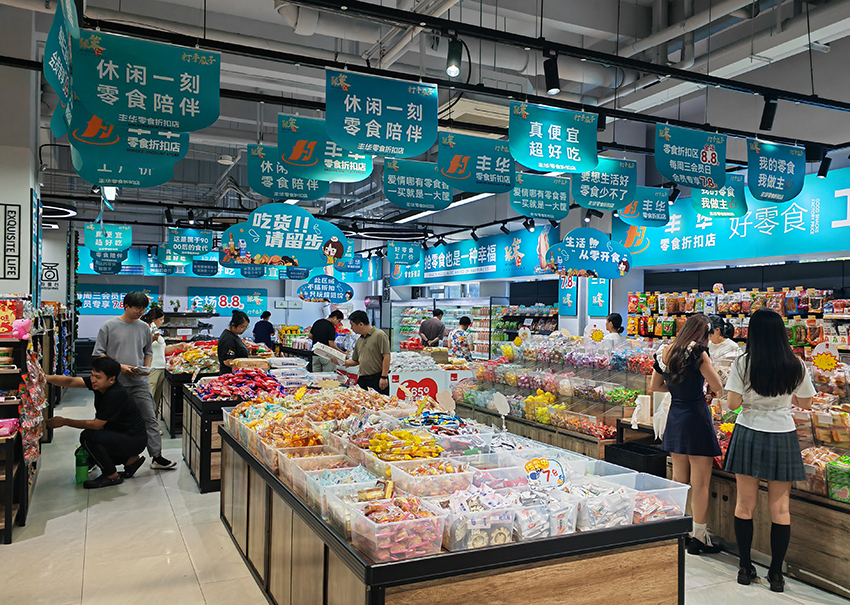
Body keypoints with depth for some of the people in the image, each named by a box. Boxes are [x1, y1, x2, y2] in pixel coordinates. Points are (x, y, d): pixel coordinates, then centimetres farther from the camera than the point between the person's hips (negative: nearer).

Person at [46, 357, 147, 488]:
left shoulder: (116, 394, -28)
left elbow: (96, 424, -23)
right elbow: (71, 381, -10)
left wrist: (64, 422, -16)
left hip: (134, 440, -10)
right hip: (121, 434, 10)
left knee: (88, 437, -24)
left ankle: (112, 476, -7)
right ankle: (130, 459, 21)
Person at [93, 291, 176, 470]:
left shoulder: (144, 327, 9)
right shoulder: (109, 327, -2)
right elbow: (98, 355, -2)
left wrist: (146, 368, 1)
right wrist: (119, 366, -13)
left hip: (140, 383, 3)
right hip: (116, 383, -3)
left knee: (150, 419, -1)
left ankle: (157, 457, 3)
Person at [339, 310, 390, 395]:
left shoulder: (379, 335, -7)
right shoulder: (359, 340, 17)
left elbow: (386, 357, -12)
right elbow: (355, 361, 24)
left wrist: (384, 377, -17)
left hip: (377, 379, -7)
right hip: (362, 380, 7)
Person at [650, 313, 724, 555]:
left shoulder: (665, 352, 7)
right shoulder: (697, 353, -13)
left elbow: (655, 386, 16)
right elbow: (717, 386, -13)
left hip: (675, 417, 7)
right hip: (696, 417, -7)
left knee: (678, 479, 17)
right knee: (700, 483, 2)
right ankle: (699, 537, 8)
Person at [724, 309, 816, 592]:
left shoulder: (743, 364, -10)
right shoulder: (796, 366, -5)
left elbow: (732, 404, -10)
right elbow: (805, 403, 7)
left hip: (749, 436, -1)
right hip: (782, 438, 1)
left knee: (745, 504, 9)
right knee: (780, 507, 9)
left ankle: (745, 568, 19)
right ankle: (776, 574, 16)